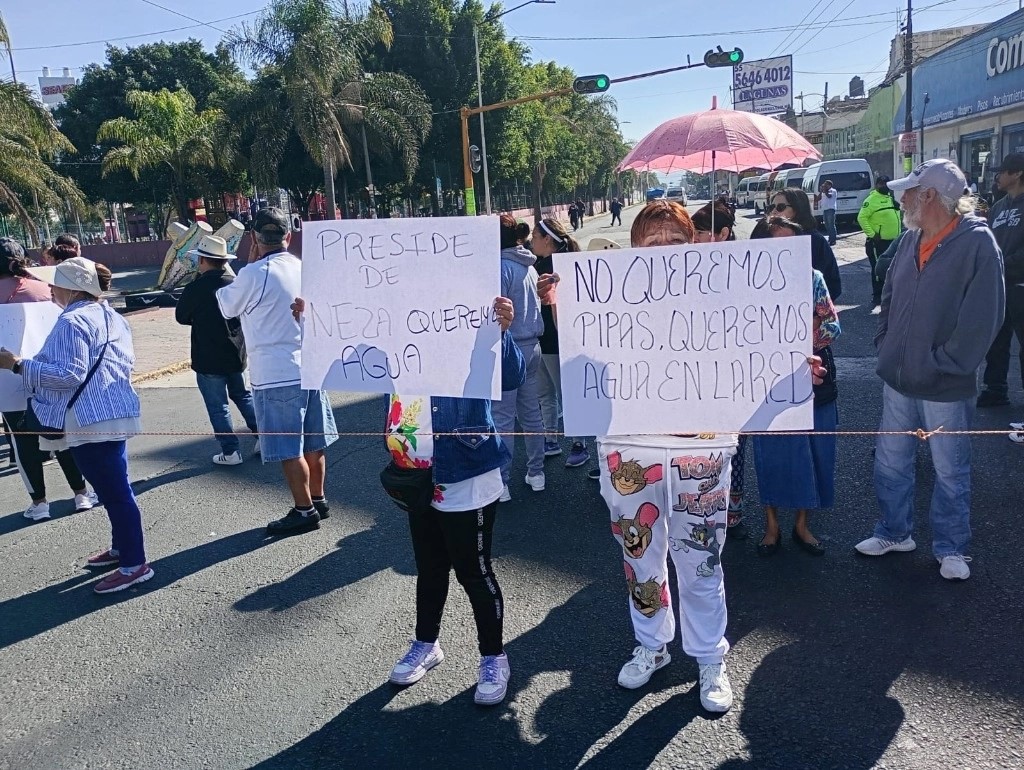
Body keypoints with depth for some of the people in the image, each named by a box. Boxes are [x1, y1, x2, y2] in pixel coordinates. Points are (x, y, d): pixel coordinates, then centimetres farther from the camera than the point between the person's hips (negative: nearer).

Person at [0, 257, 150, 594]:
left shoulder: (72, 322, -15)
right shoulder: (109, 315, 14)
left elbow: (68, 374, -22)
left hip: (92, 420, -10)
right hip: (113, 412, 10)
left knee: (114, 491, -5)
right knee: (114, 487, 20)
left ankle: (135, 564, 1)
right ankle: (122, 547, 33)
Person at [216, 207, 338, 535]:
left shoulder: (254, 275, -15)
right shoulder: (304, 268, 2)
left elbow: (227, 306, 2)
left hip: (275, 375, -7)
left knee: (289, 449, 3)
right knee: (313, 441, 16)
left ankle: (304, 510, 10)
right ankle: (318, 500, 28)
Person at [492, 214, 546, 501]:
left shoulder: (501, 266, -13)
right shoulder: (529, 265, 11)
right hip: (532, 345, 8)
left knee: (502, 418, -2)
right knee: (531, 413, 15)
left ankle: (501, 483, 4)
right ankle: (536, 473, 25)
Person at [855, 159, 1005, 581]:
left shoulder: (977, 243, -15)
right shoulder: (910, 241, 4)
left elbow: (983, 317, -17)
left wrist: (943, 363, -16)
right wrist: (885, 344, 5)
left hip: (946, 388, -6)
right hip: (898, 379, 6)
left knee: (950, 472, 11)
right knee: (890, 463, 16)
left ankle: (950, 548, 28)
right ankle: (894, 532, 35)